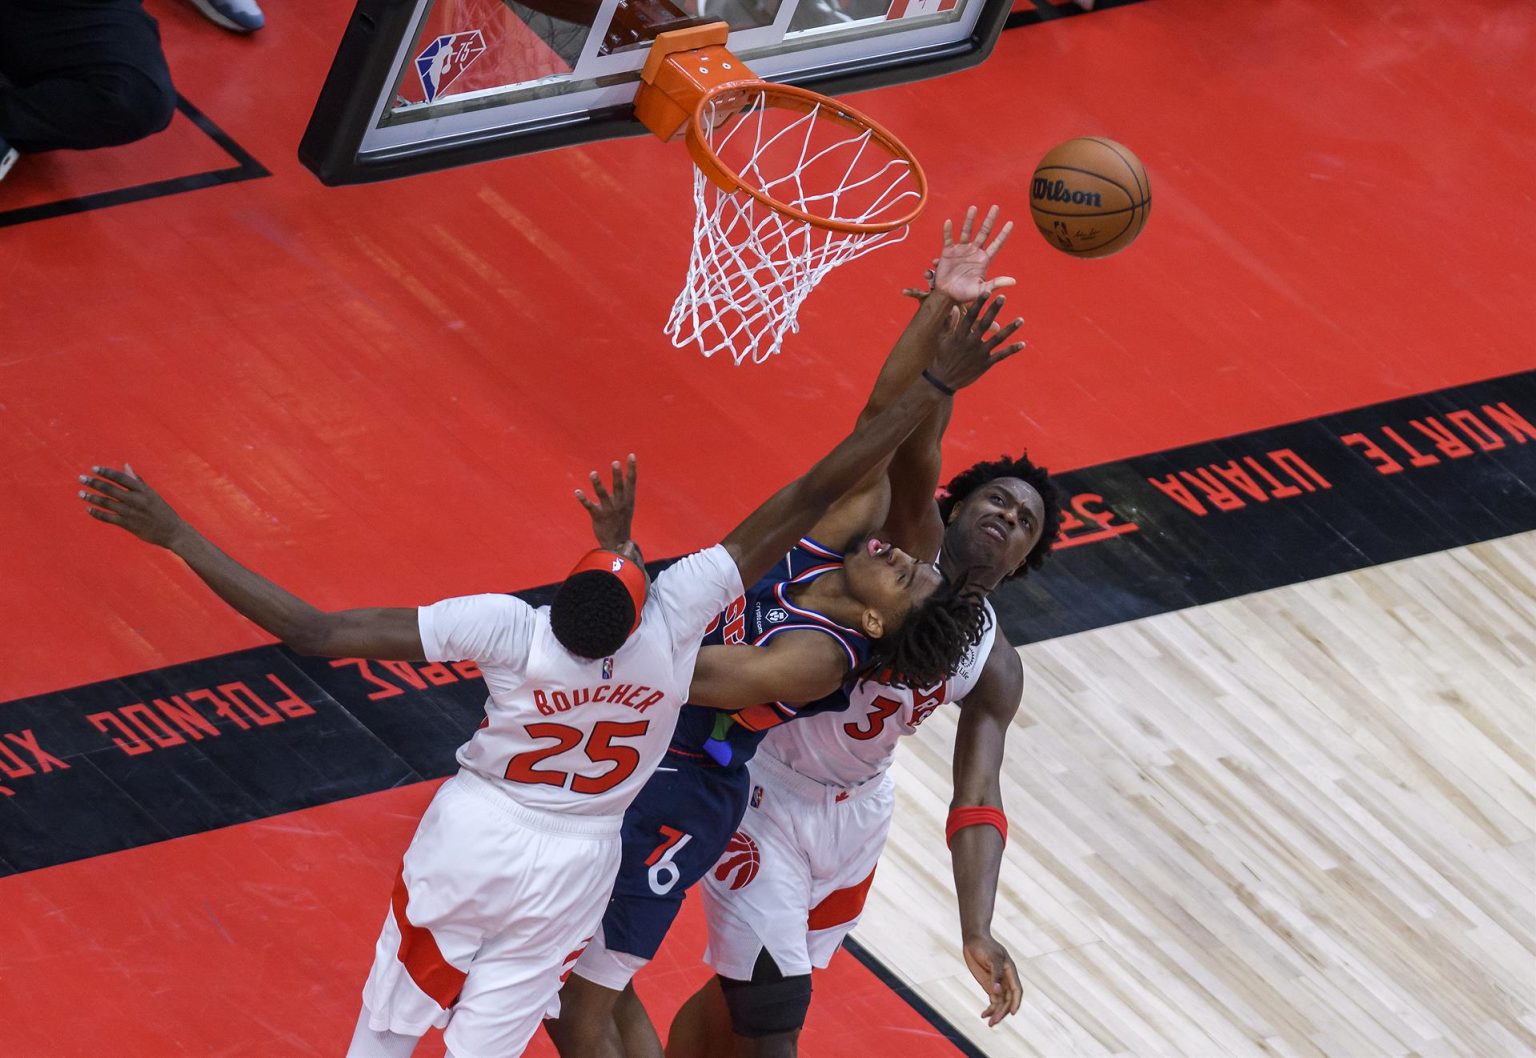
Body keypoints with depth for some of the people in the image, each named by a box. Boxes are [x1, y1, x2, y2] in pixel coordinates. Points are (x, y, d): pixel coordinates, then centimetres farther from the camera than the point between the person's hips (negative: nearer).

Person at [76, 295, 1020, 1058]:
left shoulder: (508, 631, -33)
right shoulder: (678, 619, -30)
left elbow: (315, 631, -35)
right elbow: (810, 500, -28)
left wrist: (178, 537, -32)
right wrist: (935, 387, -25)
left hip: (473, 838, -1)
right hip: (573, 867, 1)